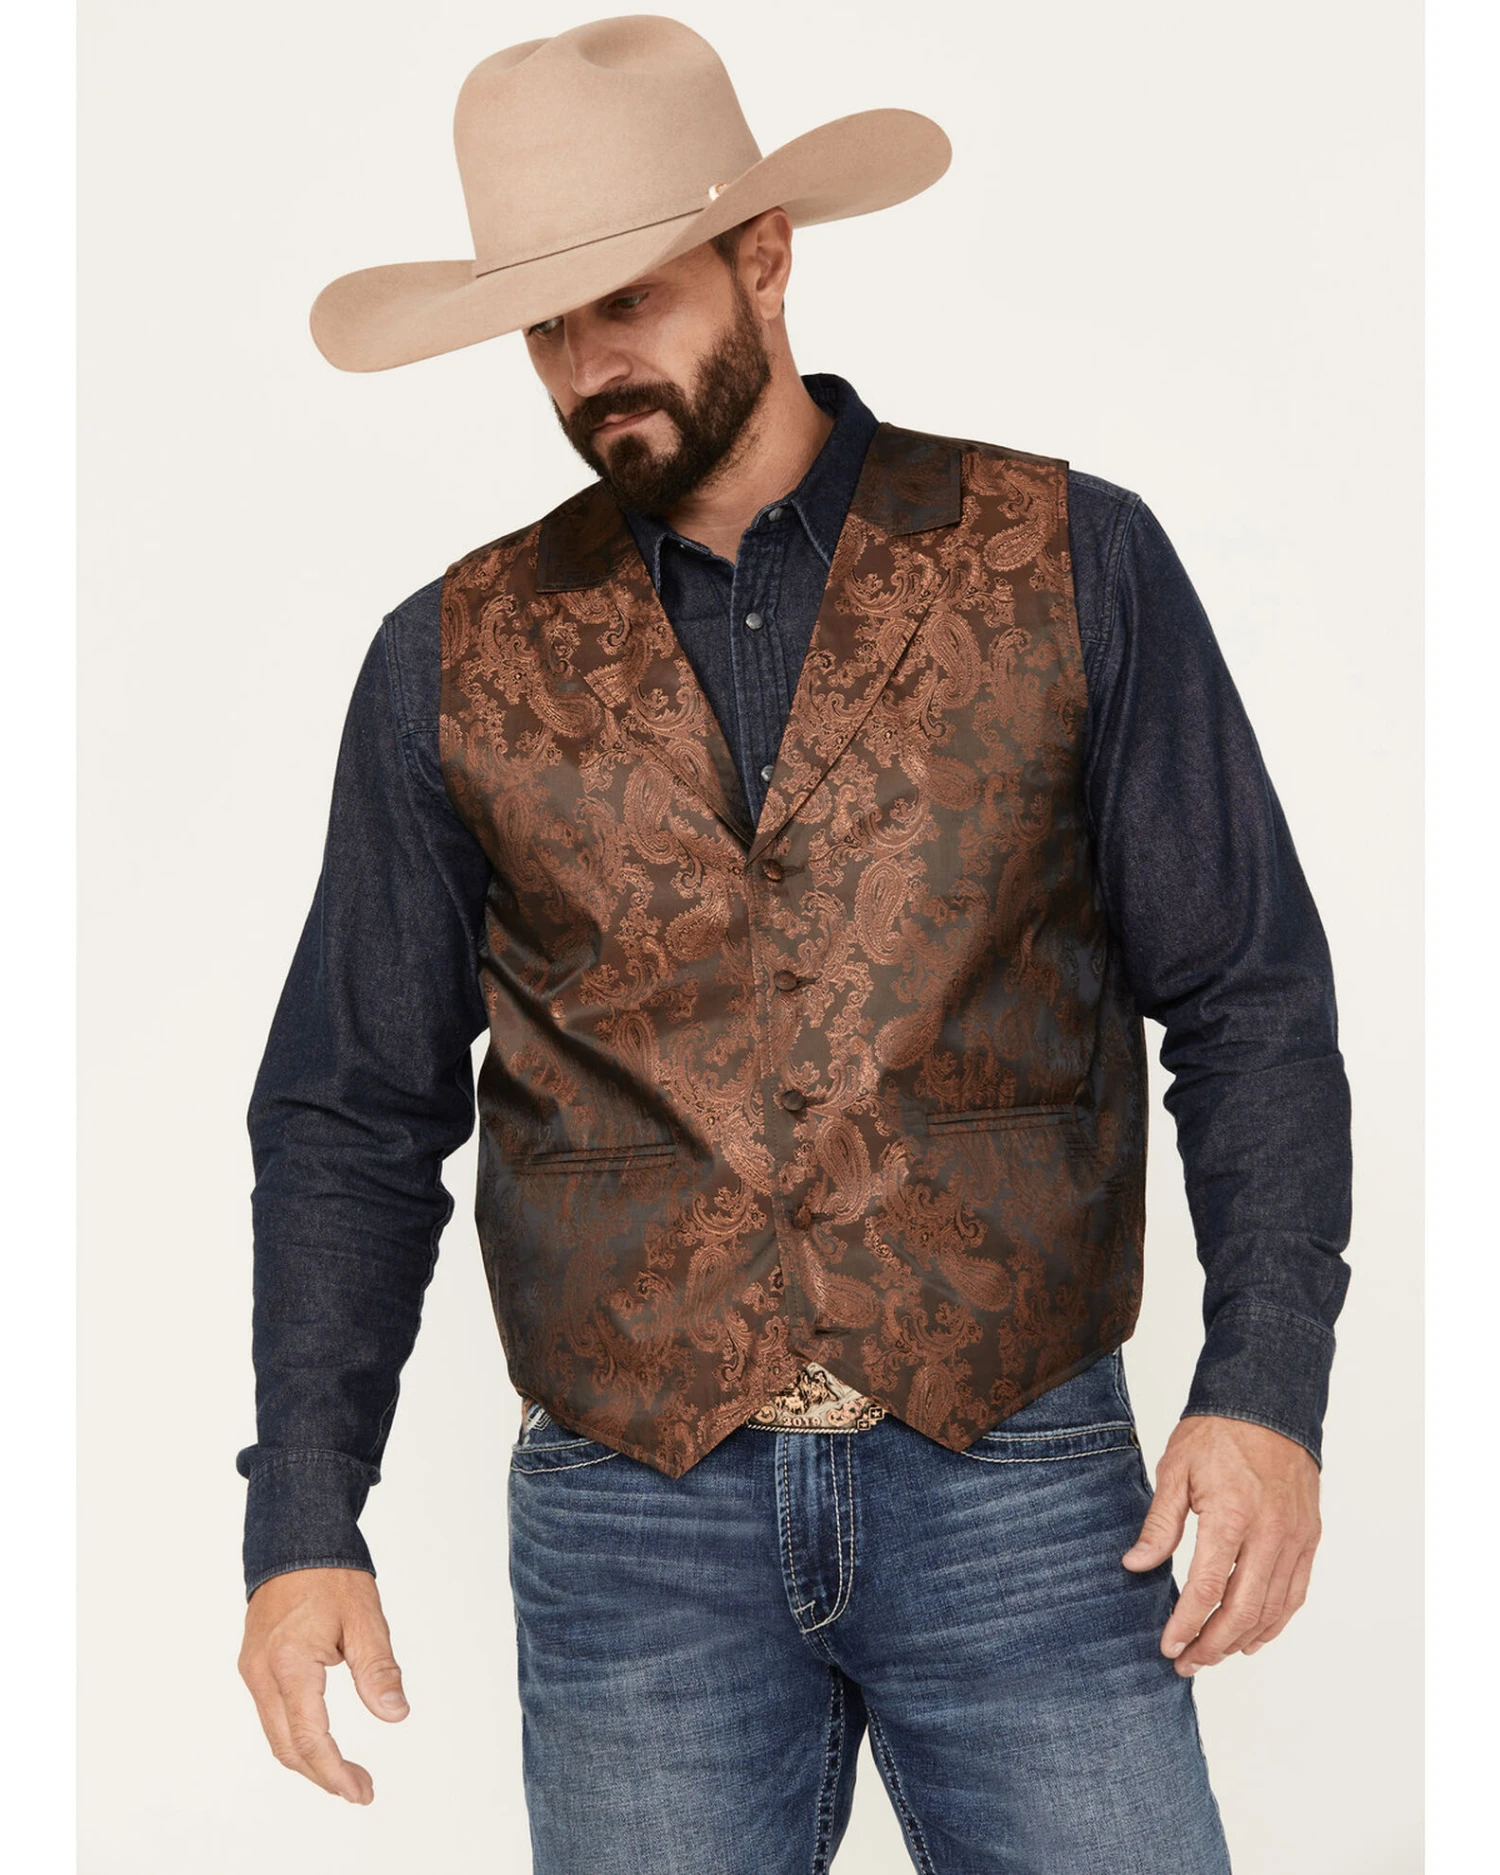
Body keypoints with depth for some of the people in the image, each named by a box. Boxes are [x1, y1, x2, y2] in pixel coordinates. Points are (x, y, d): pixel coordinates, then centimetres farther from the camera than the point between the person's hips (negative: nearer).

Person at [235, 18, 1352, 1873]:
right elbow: (353, 1115, 8)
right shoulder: (453, 663, 5)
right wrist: (303, 1519, 0)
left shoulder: (1068, 561, 1)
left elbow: (1249, 997, 2)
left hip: (1018, 1494, -1)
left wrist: (1266, 1384, -10)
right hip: (632, 1525, 1)